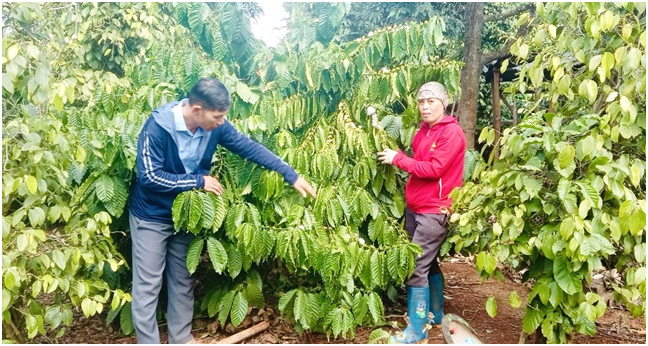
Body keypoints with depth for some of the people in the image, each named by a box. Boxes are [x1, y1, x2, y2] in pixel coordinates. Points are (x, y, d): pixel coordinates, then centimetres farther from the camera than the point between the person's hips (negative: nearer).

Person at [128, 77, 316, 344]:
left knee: (183, 281, 16)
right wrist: (199, 181, -24)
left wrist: (291, 175, -12)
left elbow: (249, 148, -8)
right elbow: (149, 176, -28)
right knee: (148, 286, 3)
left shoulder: (214, 125, -13)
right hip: (151, 216, -5)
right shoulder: (159, 125, -27)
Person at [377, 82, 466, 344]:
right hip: (414, 207, 9)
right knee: (428, 263, 18)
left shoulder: (452, 132, -12)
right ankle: (436, 314, 33)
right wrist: (396, 156, 0)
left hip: (433, 211, -9)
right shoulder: (424, 130, 14)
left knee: (416, 268, -9)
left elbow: (434, 169, -20)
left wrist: (397, 159, -16)